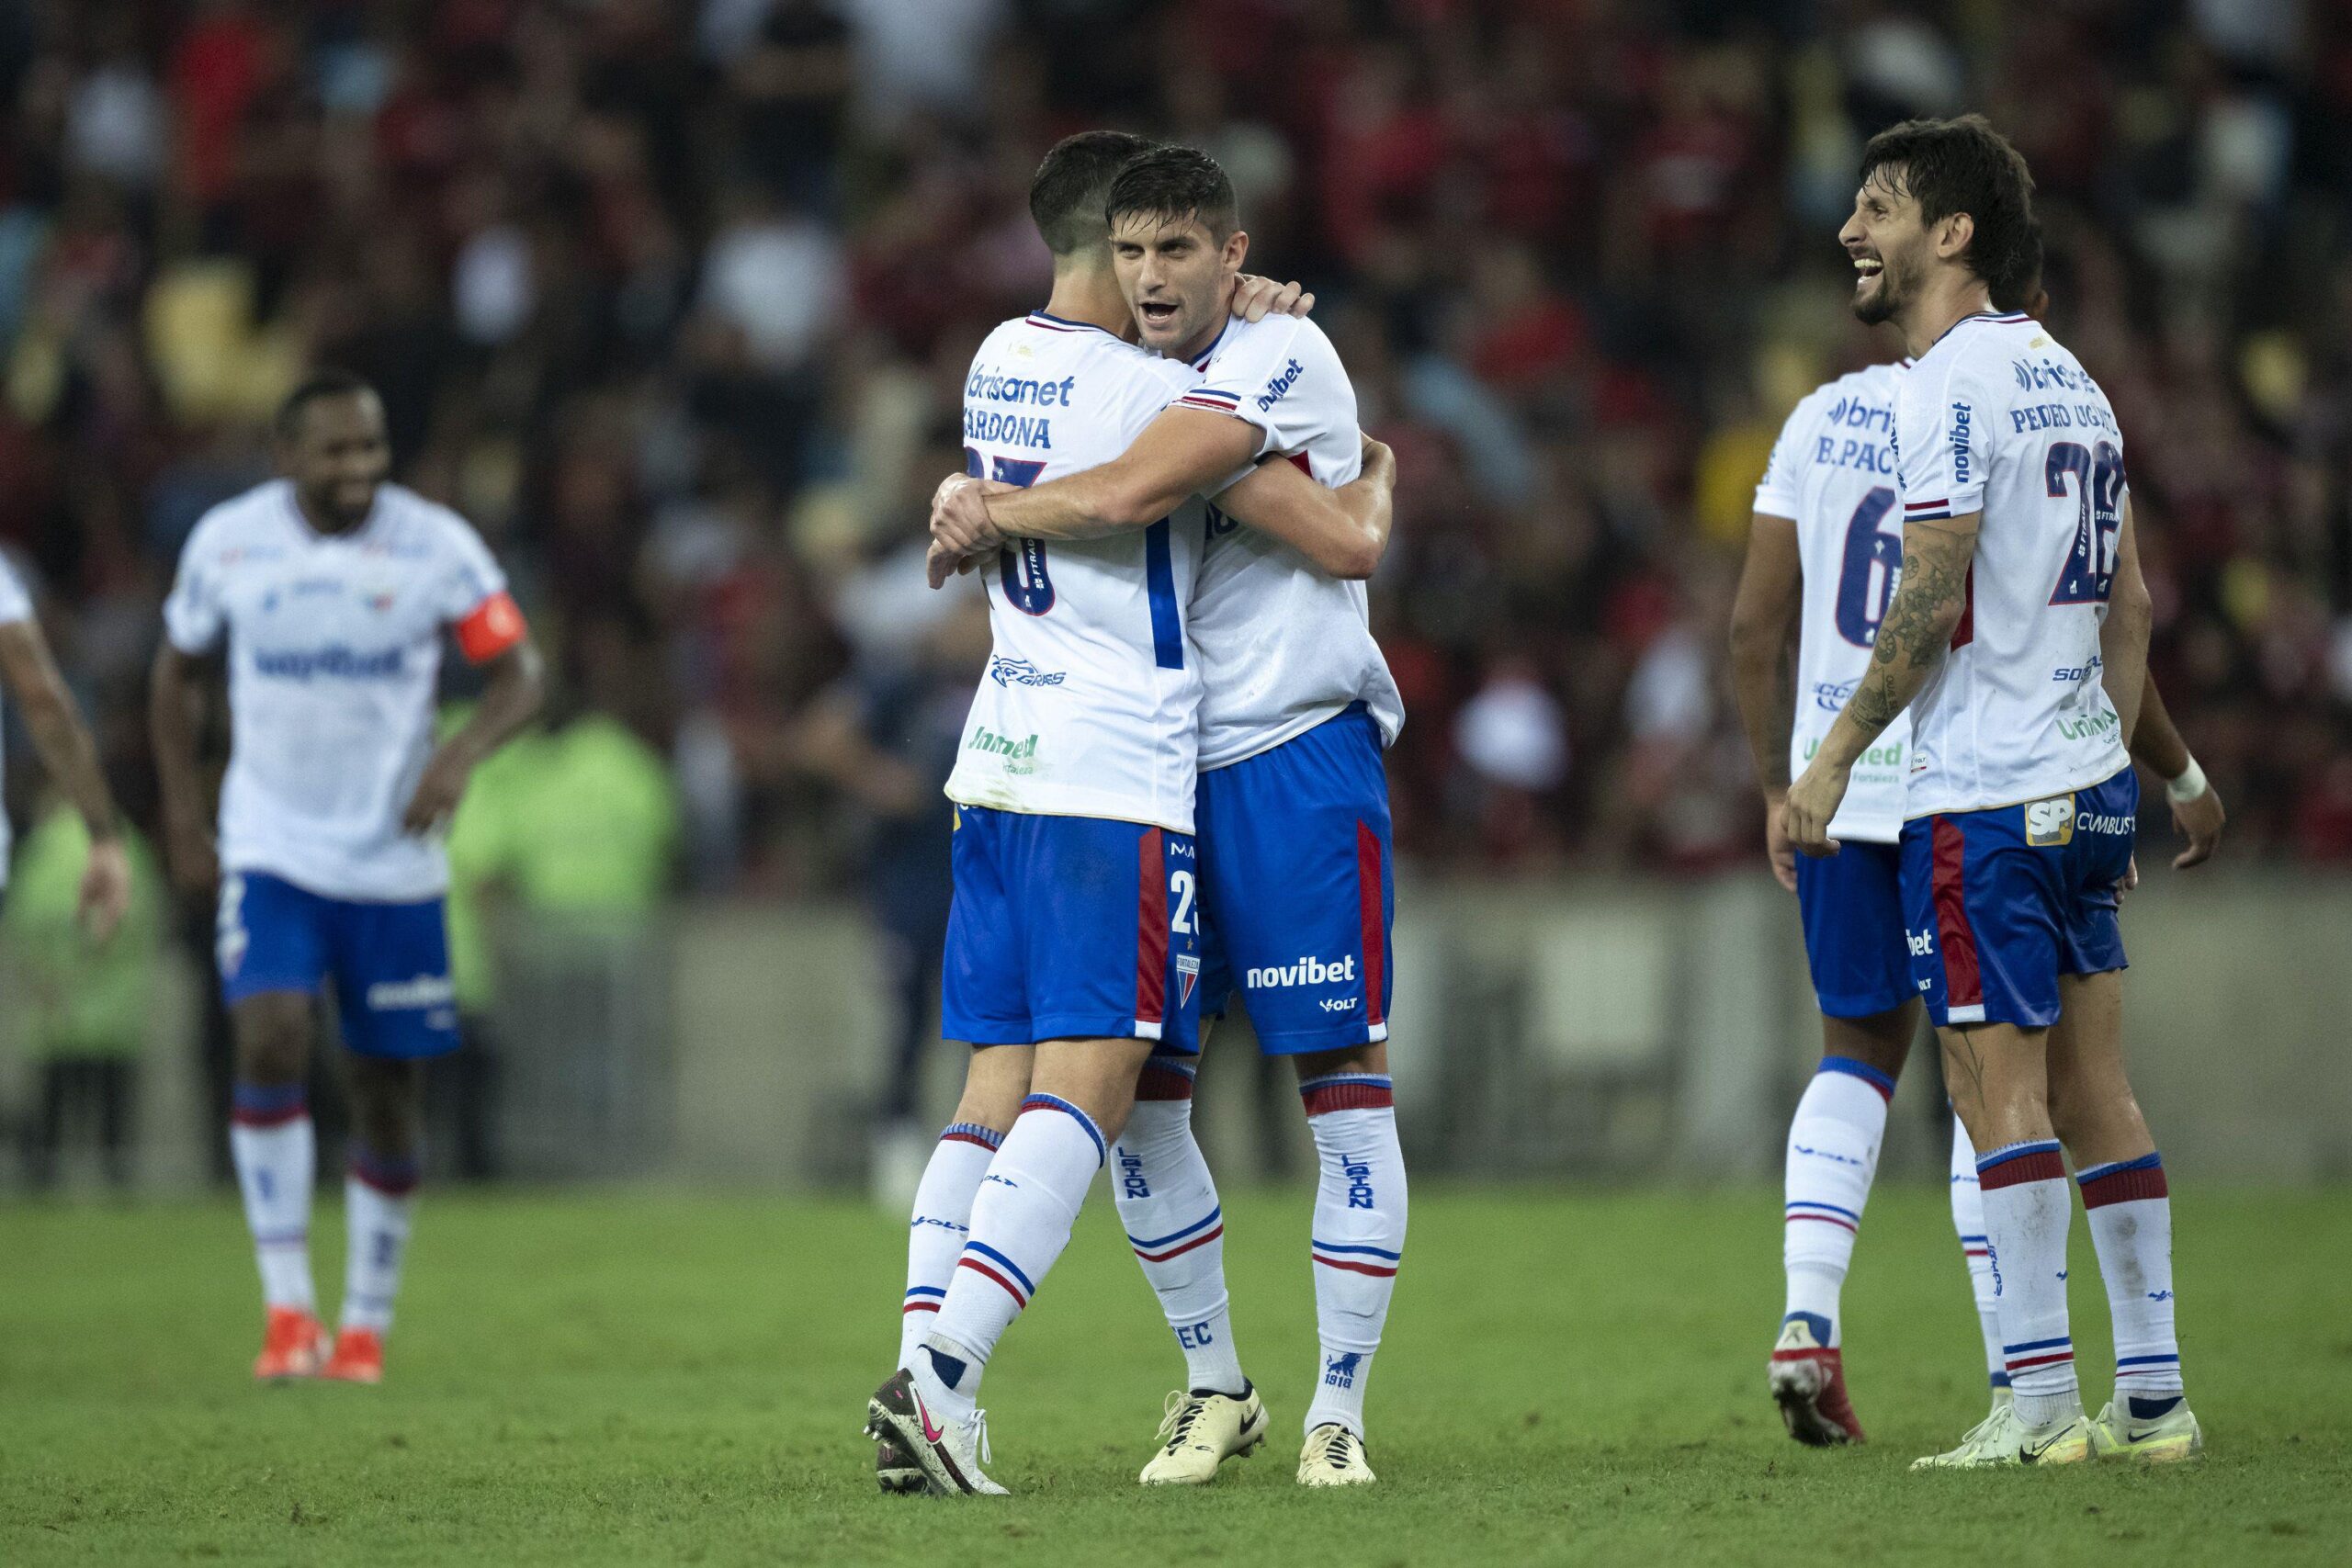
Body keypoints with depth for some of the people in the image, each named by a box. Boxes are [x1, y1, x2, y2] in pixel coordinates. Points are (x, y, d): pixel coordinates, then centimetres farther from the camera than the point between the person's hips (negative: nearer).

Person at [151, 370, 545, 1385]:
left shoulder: (435, 545, -7)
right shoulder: (228, 541, -3)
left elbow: (517, 670, -4)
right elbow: (178, 670, 12)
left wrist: (463, 752, -25)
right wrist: (182, 817, 6)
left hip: (393, 861, 0)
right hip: (271, 849, 0)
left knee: (389, 1094, 4)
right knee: (269, 1041, -22)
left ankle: (366, 1324, 21)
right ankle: (287, 1309, -16)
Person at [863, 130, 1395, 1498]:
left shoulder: (999, 363, 11)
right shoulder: (1158, 395, -11)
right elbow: (1342, 537, -9)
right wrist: (1377, 473, 13)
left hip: (998, 767, 8)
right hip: (1115, 781, -8)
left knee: (997, 1087, 6)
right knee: (1085, 1087, -11)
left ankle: (923, 1360, -6)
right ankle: (941, 1374, -24)